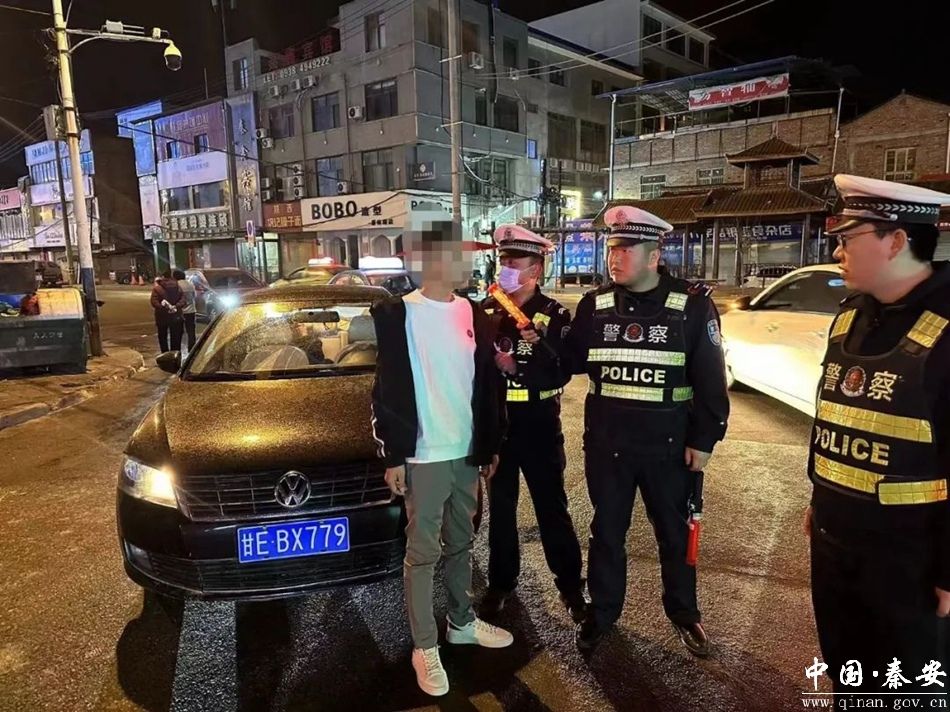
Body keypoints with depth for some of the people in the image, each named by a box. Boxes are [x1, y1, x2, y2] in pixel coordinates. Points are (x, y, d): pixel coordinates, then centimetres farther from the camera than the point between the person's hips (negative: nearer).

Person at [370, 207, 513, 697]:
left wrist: (492, 444, 11)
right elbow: (387, 392, -9)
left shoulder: (473, 314, 7)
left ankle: (462, 622, 37)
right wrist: (392, 456, -11)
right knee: (423, 552, 5)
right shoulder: (398, 314, -9)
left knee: (461, 543, 19)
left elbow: (488, 385, 11)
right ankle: (425, 647, 19)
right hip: (423, 457, -5)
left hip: (467, 452, 5)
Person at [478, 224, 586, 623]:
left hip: (539, 426, -2)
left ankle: (570, 584, 26)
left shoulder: (554, 315, -6)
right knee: (500, 509, 15)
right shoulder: (485, 311, 2)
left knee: (552, 508, 9)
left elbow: (559, 373, -15)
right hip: (496, 425, 3)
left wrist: (515, 367, -25)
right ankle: (500, 583, 32)